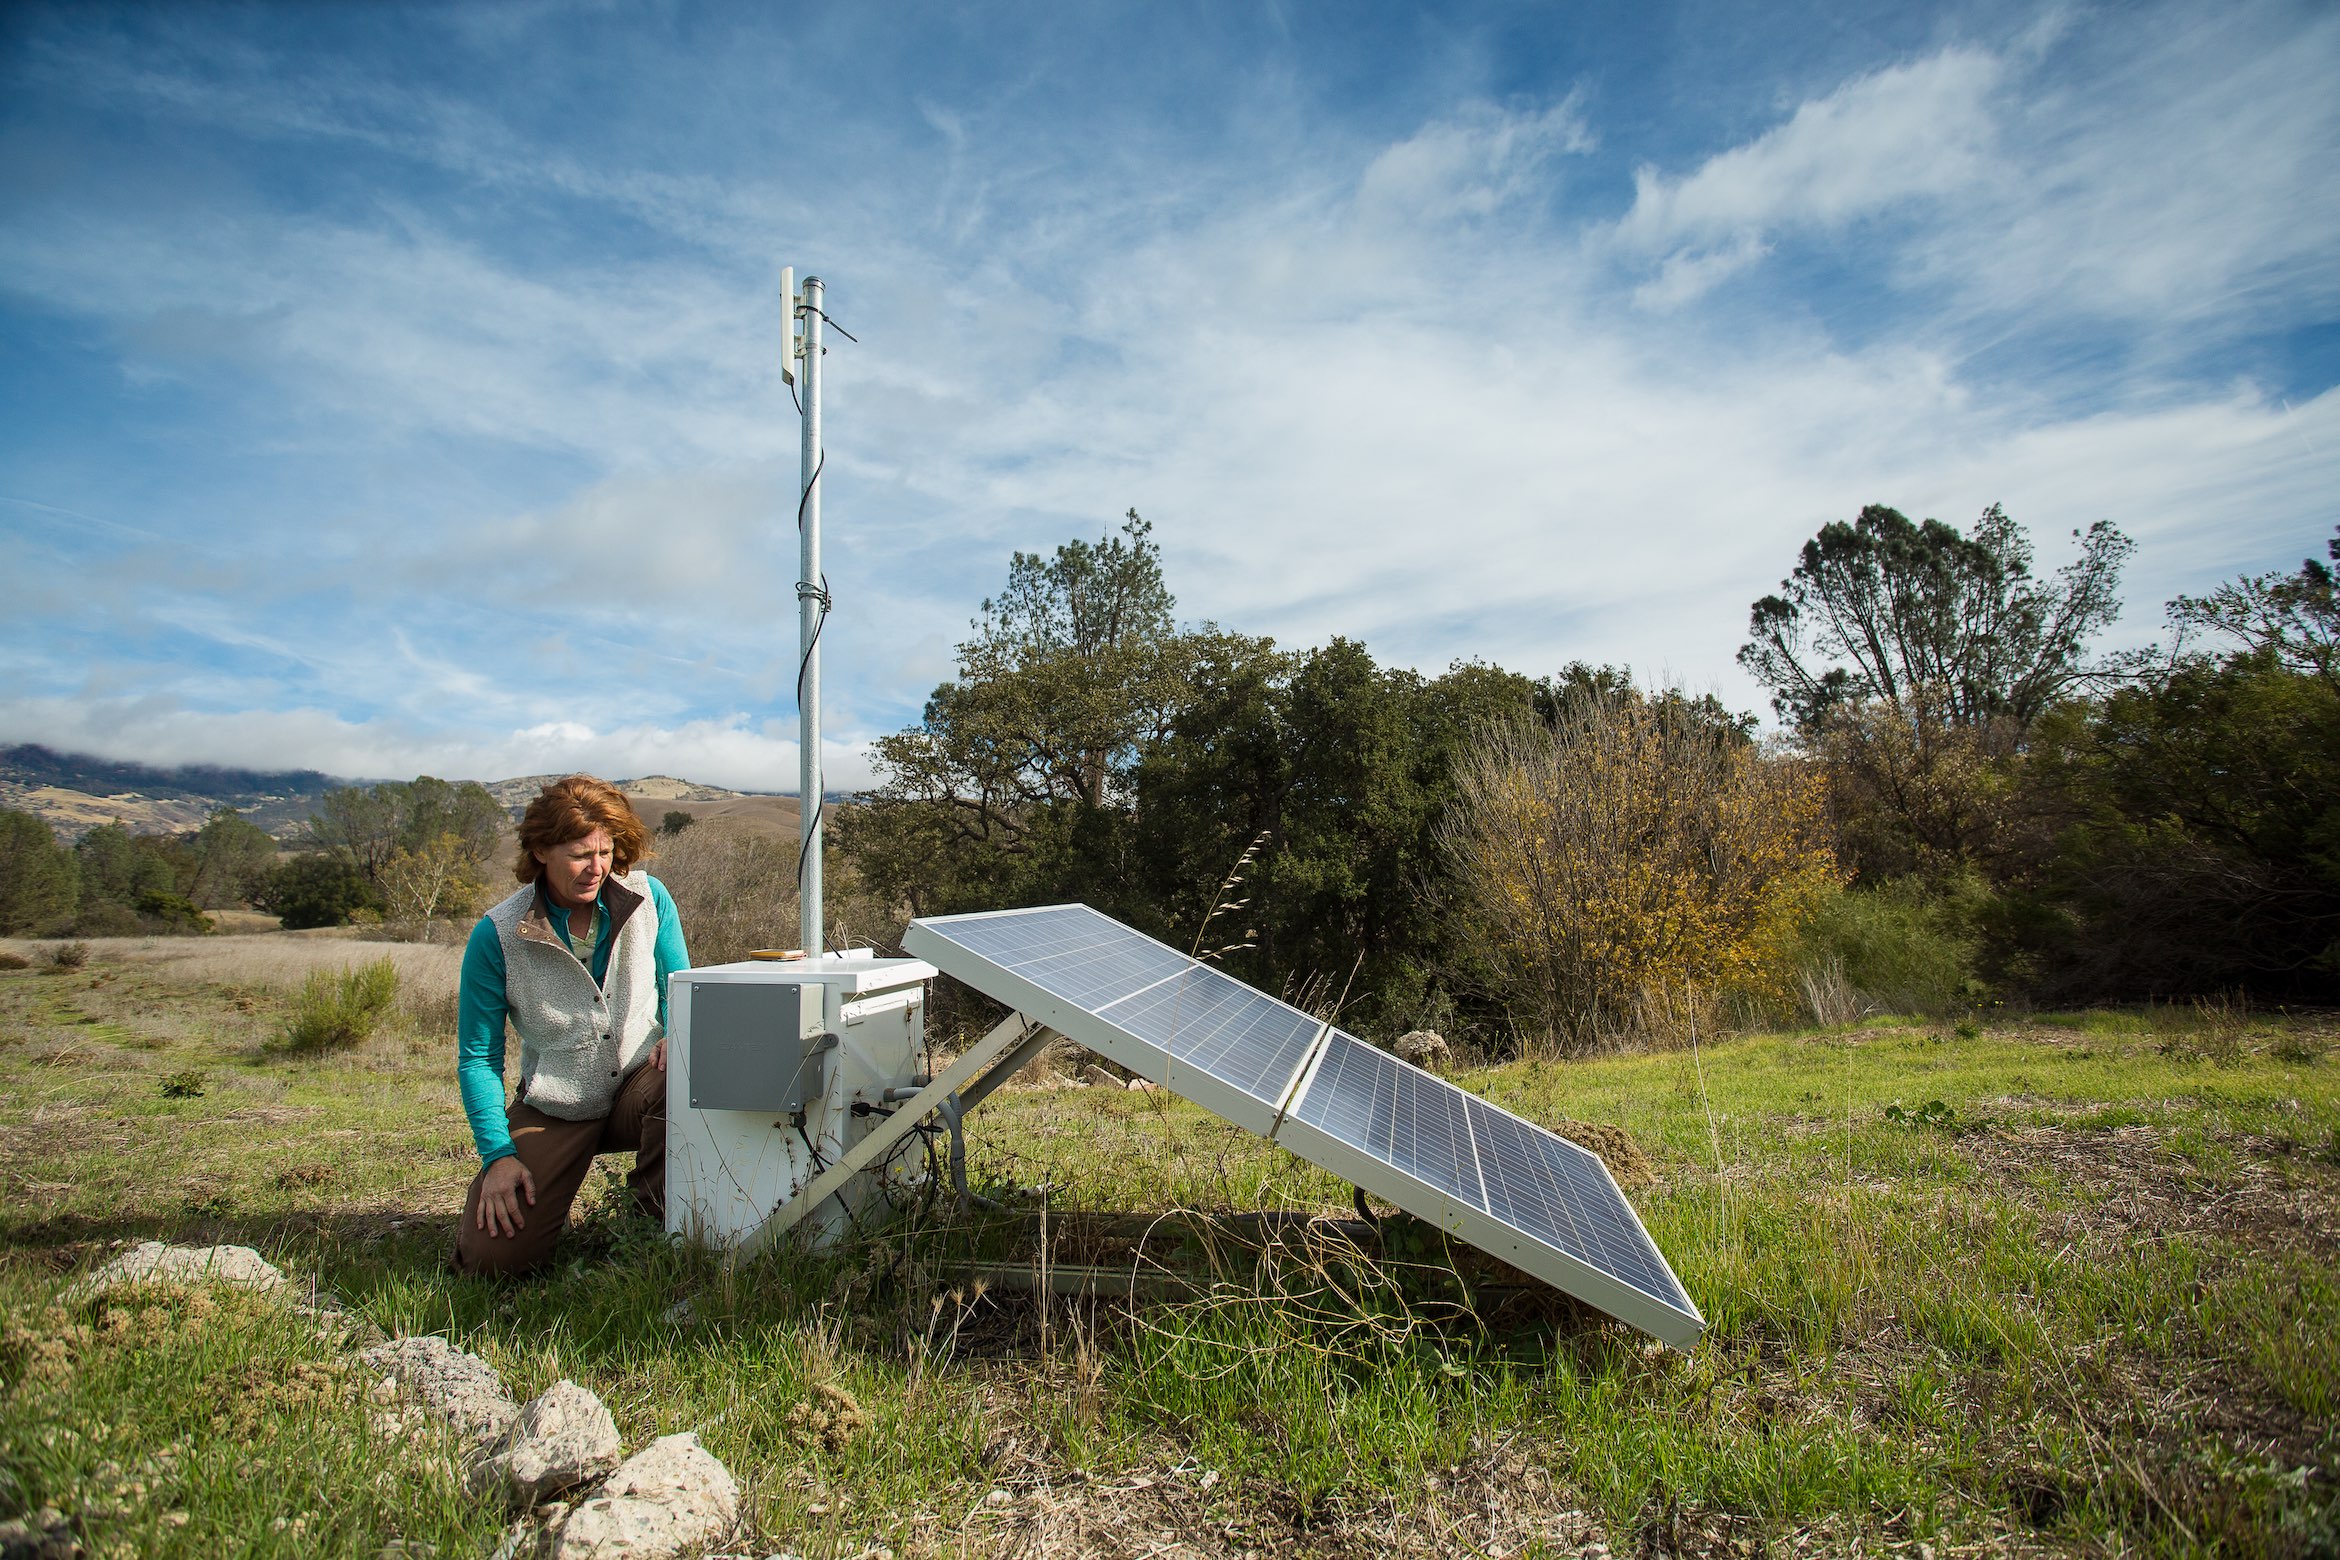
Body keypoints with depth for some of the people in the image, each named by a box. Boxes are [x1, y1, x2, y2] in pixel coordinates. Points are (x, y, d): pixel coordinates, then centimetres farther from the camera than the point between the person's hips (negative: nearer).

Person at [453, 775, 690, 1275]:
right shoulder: (497, 936, -10)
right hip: (554, 1109, 0)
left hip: (637, 1086, 0)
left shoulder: (648, 897, -6)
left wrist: (675, 1036, -16)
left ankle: (660, 1201, -7)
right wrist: (498, 1155, -11)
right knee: (490, 1256, -12)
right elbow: (477, 1058, -2)